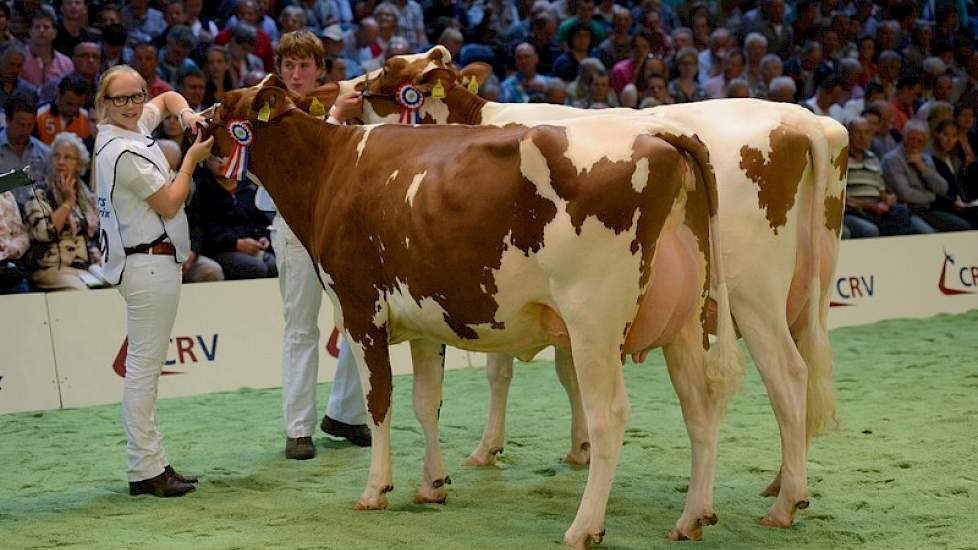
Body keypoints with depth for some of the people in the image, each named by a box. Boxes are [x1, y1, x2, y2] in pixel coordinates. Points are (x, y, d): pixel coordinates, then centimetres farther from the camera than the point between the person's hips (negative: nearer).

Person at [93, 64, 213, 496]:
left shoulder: (134, 126, 11)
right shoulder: (125, 152, -16)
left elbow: (168, 97, 30)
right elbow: (169, 205, -11)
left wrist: (186, 114, 9)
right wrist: (191, 160, -2)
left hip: (144, 262, 11)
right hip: (150, 262, -11)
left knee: (144, 366, 11)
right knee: (144, 367, -9)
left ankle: (149, 463, 17)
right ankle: (145, 470, -7)